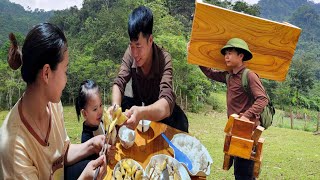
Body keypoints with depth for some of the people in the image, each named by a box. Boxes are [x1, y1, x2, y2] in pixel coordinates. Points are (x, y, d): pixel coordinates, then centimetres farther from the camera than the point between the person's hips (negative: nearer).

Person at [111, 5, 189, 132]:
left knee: (180, 122, -32)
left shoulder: (164, 59, -33)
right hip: (137, 101, 3)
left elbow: (167, 104, -45)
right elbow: (119, 83, -23)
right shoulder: (130, 52, -22)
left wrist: (141, 113, -66)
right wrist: (115, 107, -47)